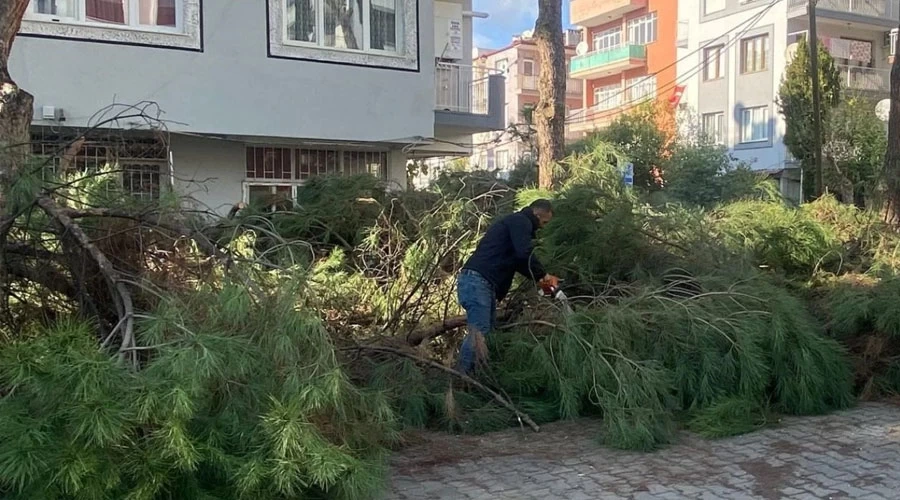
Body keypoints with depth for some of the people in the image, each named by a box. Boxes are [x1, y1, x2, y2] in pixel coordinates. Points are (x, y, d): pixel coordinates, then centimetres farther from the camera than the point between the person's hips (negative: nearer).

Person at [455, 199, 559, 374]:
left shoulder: (515, 223, 29)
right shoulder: (521, 221, -3)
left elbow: (517, 260, 32)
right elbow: (525, 254, -17)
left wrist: (539, 278, 23)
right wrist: (544, 275, -3)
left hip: (482, 282, 11)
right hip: (477, 280, -11)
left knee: (488, 331, 8)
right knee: (479, 332, -15)